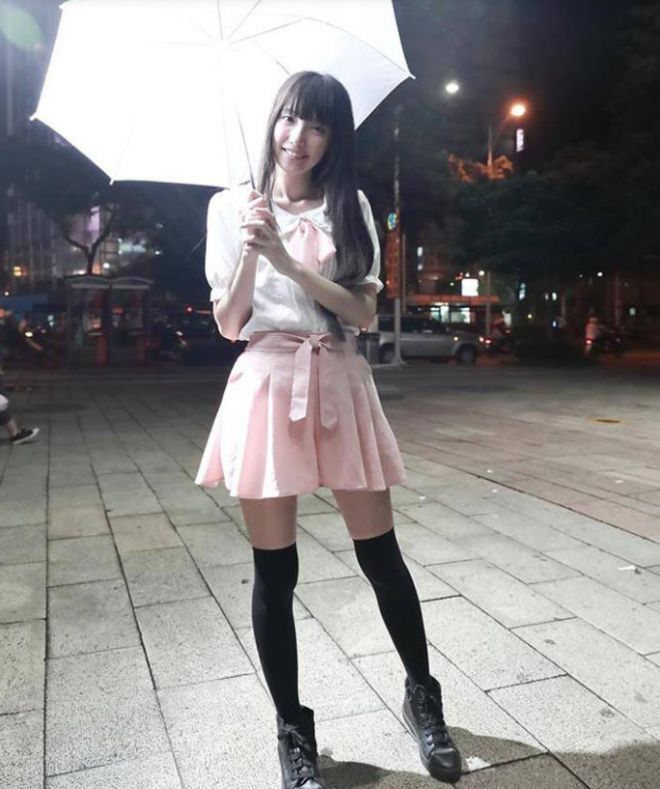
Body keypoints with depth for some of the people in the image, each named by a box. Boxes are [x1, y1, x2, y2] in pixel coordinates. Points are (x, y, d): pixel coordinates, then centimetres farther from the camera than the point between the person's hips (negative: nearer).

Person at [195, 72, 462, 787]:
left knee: (381, 556, 7)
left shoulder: (349, 208, 9)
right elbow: (228, 324, 3)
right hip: (267, 388, 0)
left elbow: (363, 311, -1)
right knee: (274, 572, 4)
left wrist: (288, 260, -12)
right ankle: (293, 730, 25)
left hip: (340, 387, 1)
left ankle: (422, 697, 32)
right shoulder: (232, 207, 7)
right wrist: (249, 253, -13)